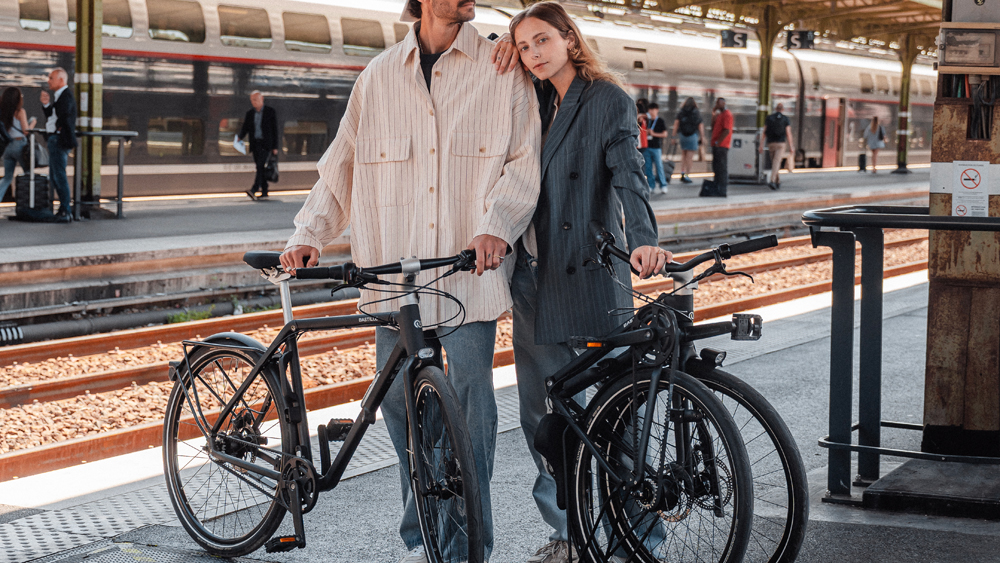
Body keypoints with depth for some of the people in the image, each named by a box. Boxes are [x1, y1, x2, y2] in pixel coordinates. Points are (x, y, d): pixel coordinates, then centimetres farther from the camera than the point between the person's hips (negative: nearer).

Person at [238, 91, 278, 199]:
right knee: (260, 168, 6)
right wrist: (239, 138, -8)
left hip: (266, 144, -5)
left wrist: (275, 147, -6)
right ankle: (264, 192, 11)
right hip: (255, 144, 5)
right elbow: (245, 128, 11)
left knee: (261, 165, -19)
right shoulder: (249, 113, 12)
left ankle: (254, 190, -31)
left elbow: (275, 129, -1)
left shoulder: (270, 111, -1)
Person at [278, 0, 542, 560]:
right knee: (400, 399, 5)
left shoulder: (503, 72, 5)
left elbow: (525, 162, -2)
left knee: (471, 398, -3)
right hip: (397, 271, 3)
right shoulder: (378, 77, 12)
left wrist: (496, 226, -18)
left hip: (471, 269, -3)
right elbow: (343, 165, 17)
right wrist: (309, 235, 6)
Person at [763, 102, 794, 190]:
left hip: (771, 143, 3)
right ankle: (772, 181, -30)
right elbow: (788, 133, -6)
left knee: (775, 163, 18)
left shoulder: (769, 118, 5)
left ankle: (778, 182, 25)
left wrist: (761, 145, 2)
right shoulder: (786, 119, -1)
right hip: (781, 143, -3)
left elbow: (764, 132, 1)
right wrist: (791, 147, -3)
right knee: (776, 163, -13)